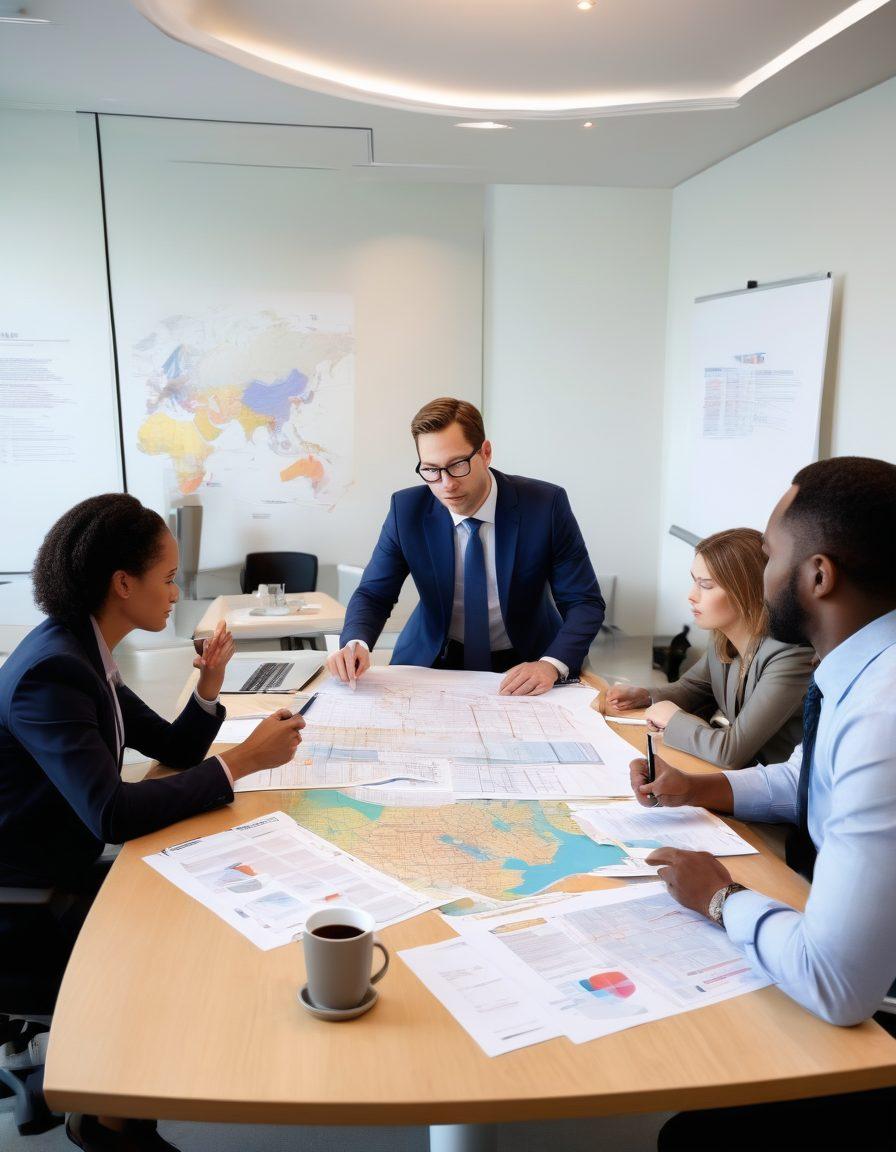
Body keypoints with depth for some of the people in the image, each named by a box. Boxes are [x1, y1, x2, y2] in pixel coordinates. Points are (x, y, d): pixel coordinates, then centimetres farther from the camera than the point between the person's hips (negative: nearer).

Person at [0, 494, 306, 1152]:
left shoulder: (85, 653, 3)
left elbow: (171, 749, 9)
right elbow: (113, 815, -35)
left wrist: (210, 684, -8)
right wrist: (243, 762, -29)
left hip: (64, 871, 9)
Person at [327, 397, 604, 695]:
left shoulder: (546, 504, -15)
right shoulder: (406, 510, -10)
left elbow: (585, 603, -11)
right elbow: (372, 594, -3)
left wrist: (551, 665, -30)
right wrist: (356, 643, -26)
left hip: (524, 665, -1)